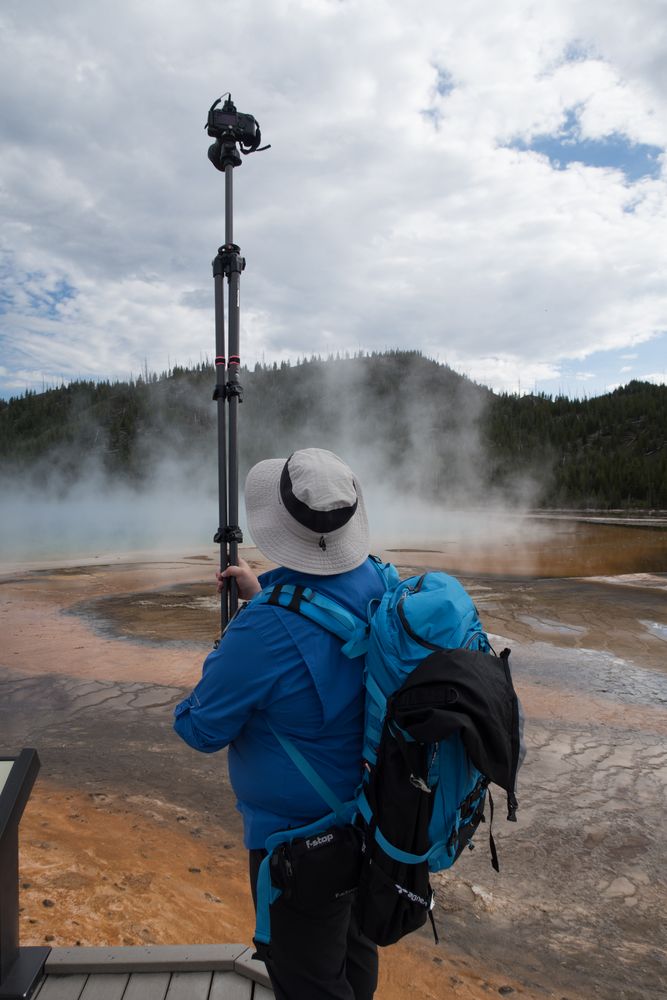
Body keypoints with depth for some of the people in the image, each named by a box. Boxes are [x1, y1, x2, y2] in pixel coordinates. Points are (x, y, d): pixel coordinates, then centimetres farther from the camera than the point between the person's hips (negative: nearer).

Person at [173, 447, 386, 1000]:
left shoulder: (266, 631, -35)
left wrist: (222, 658, -2)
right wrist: (264, 596, 13)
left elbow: (201, 730, -19)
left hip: (298, 835, -7)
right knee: (354, 949, 29)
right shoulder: (379, 584, -12)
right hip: (370, 818, 8)